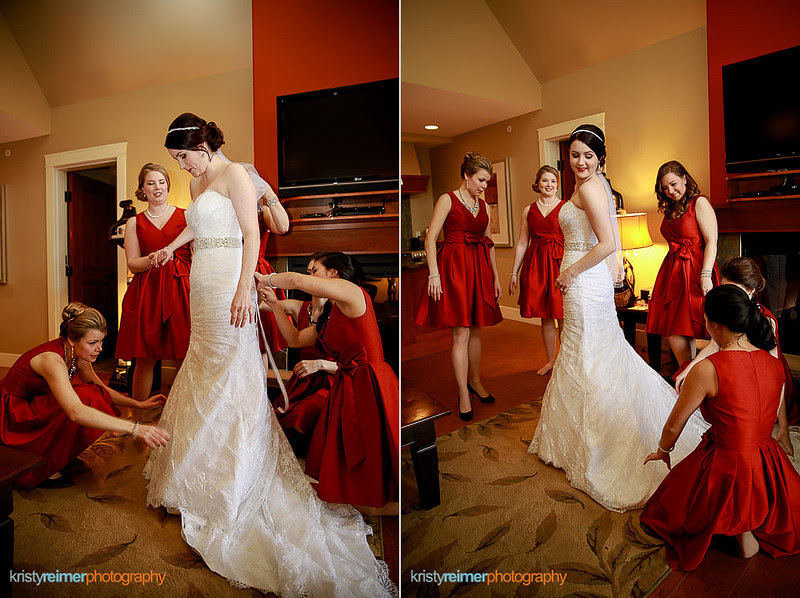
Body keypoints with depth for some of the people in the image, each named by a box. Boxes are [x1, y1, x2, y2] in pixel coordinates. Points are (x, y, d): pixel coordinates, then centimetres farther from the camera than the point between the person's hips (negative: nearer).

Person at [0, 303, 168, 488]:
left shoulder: (76, 355, -7)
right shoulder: (52, 360, -32)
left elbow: (102, 389, 8)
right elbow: (76, 412, -46)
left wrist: (138, 404, -7)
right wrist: (134, 428, -52)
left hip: (34, 407, 8)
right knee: (84, 398, -26)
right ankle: (41, 470, -10)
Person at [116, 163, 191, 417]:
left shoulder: (185, 216, 11)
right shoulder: (134, 223, 14)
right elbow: (132, 263, 6)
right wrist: (151, 260, -14)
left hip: (180, 289, -1)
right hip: (146, 292, 1)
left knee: (185, 358, -3)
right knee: (144, 359, 1)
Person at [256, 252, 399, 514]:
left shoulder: (351, 291, -8)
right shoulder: (328, 316, 19)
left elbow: (296, 280, -16)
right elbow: (295, 339, 25)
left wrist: (266, 279, 3)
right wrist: (275, 305, 20)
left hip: (371, 383, -9)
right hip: (346, 385, 9)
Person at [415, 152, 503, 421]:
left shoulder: (483, 206, 14)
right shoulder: (448, 200, -3)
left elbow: (489, 243, 18)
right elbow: (430, 238, -9)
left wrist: (495, 277, 16)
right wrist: (434, 274, -17)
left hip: (479, 269, 6)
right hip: (453, 267, -6)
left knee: (475, 330, 12)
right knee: (460, 333, -5)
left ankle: (475, 381, 29)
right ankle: (464, 395, 3)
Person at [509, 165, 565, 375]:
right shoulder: (529, 210, 11)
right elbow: (522, 243, 12)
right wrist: (514, 273, 9)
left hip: (559, 263, -3)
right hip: (535, 264, 3)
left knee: (562, 316, -1)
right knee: (545, 316, 9)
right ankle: (550, 360, 23)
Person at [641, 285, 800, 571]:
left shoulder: (708, 369, -24)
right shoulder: (775, 364, -5)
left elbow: (674, 424, -11)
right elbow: (770, 418, 11)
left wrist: (662, 450, 9)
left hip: (725, 469, -5)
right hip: (769, 470, 6)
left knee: (668, 504, 24)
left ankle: (735, 521, 11)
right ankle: (749, 522, 16)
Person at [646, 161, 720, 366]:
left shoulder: (699, 203, -2)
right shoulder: (670, 209, 18)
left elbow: (711, 242, -10)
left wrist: (706, 274, -20)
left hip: (693, 271, -7)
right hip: (671, 272, 7)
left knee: (680, 330, -8)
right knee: (671, 330, 2)